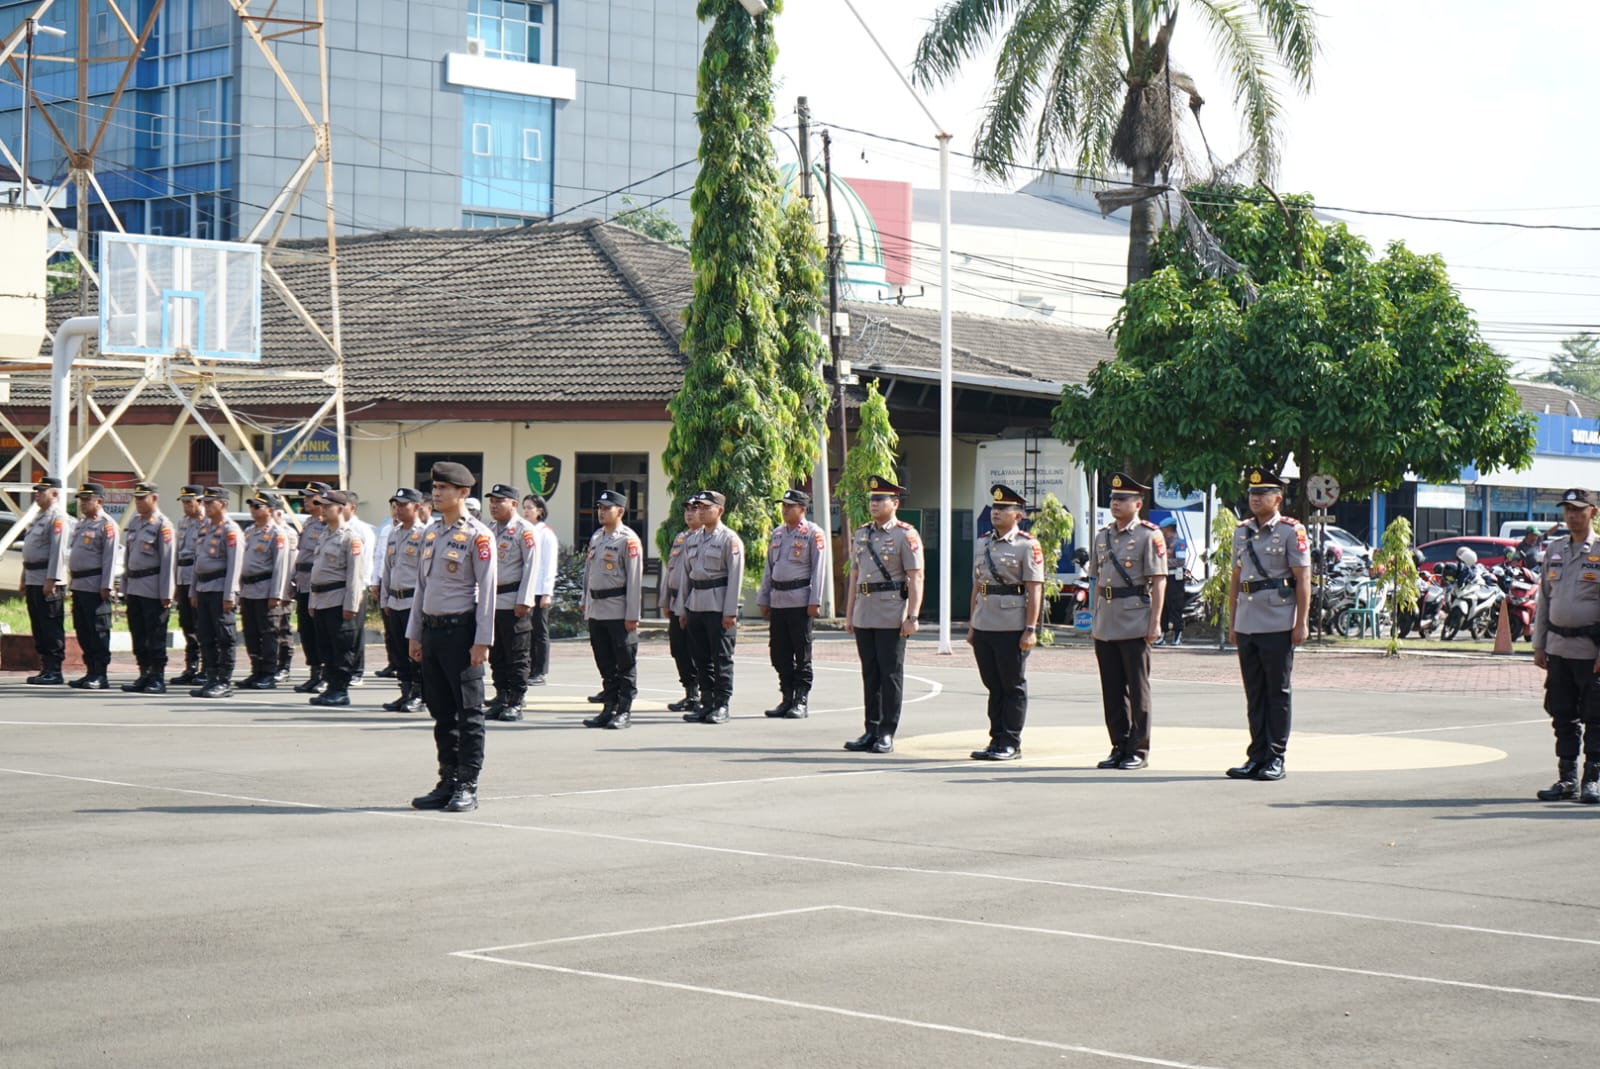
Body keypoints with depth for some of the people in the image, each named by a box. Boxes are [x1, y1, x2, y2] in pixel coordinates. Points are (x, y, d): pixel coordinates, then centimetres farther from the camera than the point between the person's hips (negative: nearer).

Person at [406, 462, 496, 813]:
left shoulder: (477, 535, -8)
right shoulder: (431, 532, 13)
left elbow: (486, 589, -10)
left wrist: (482, 641, -14)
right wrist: (414, 634, 15)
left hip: (461, 630, -7)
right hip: (432, 629, 7)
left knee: (469, 712, -2)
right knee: (441, 712, 10)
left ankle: (468, 787, 2)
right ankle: (447, 783, 16)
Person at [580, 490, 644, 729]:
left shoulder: (628, 540, -9)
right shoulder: (595, 538, 13)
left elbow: (634, 579, -12)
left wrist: (632, 615, -15)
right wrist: (586, 602, 15)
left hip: (619, 613, -7)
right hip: (597, 611, 7)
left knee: (625, 664, -1)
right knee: (605, 664, 11)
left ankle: (624, 711, 2)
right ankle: (609, 708, 17)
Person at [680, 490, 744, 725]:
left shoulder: (729, 539, -5)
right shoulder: (691, 540, 15)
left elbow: (735, 577, -9)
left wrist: (730, 612, -15)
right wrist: (683, 609, 14)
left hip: (718, 606, -7)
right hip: (696, 605, 7)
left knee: (722, 658, -3)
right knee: (701, 658, 8)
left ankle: (722, 706, 1)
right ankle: (707, 703, 14)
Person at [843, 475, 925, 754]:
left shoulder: (906, 535, -5)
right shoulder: (861, 534, 15)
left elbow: (916, 578, -9)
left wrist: (912, 617, -15)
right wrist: (849, 613, 16)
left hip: (891, 616, -6)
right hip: (864, 614, 6)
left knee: (891, 675, -2)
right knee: (870, 674, 9)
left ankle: (887, 734, 2)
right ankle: (871, 731, 15)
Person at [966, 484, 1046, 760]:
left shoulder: (1027, 545, -5)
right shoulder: (982, 544, 14)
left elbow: (1035, 590, -10)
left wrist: (1030, 629, -15)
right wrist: (971, 625, 15)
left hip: (1012, 629, -6)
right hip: (984, 627, 6)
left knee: (1013, 687, 1)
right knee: (993, 686, 11)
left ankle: (1011, 743, 6)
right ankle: (997, 740, 17)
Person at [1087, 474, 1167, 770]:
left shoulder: (1149, 535, -6)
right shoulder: (1103, 536, 14)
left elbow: (1159, 581, -9)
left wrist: (1155, 623, -14)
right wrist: (1095, 618, 16)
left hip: (1135, 623, -6)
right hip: (1106, 624, 6)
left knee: (1137, 688, 0)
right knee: (1112, 690, 9)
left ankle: (1139, 750, 5)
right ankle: (1119, 747, 16)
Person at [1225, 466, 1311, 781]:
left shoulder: (1291, 531, -4)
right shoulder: (1242, 531, 13)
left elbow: (1303, 580, -6)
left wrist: (1301, 624, -11)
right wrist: (1232, 622, 15)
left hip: (1278, 626, -6)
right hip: (1246, 626, 6)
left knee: (1278, 693, 0)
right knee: (1254, 694, 9)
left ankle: (1275, 758, 4)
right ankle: (1256, 757, 14)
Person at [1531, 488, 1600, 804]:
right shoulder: (1554, 550, 11)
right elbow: (1543, 599, 16)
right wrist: (1539, 644, 11)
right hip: (1558, 647, 5)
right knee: (1563, 716, 8)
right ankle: (1567, 779, 16)